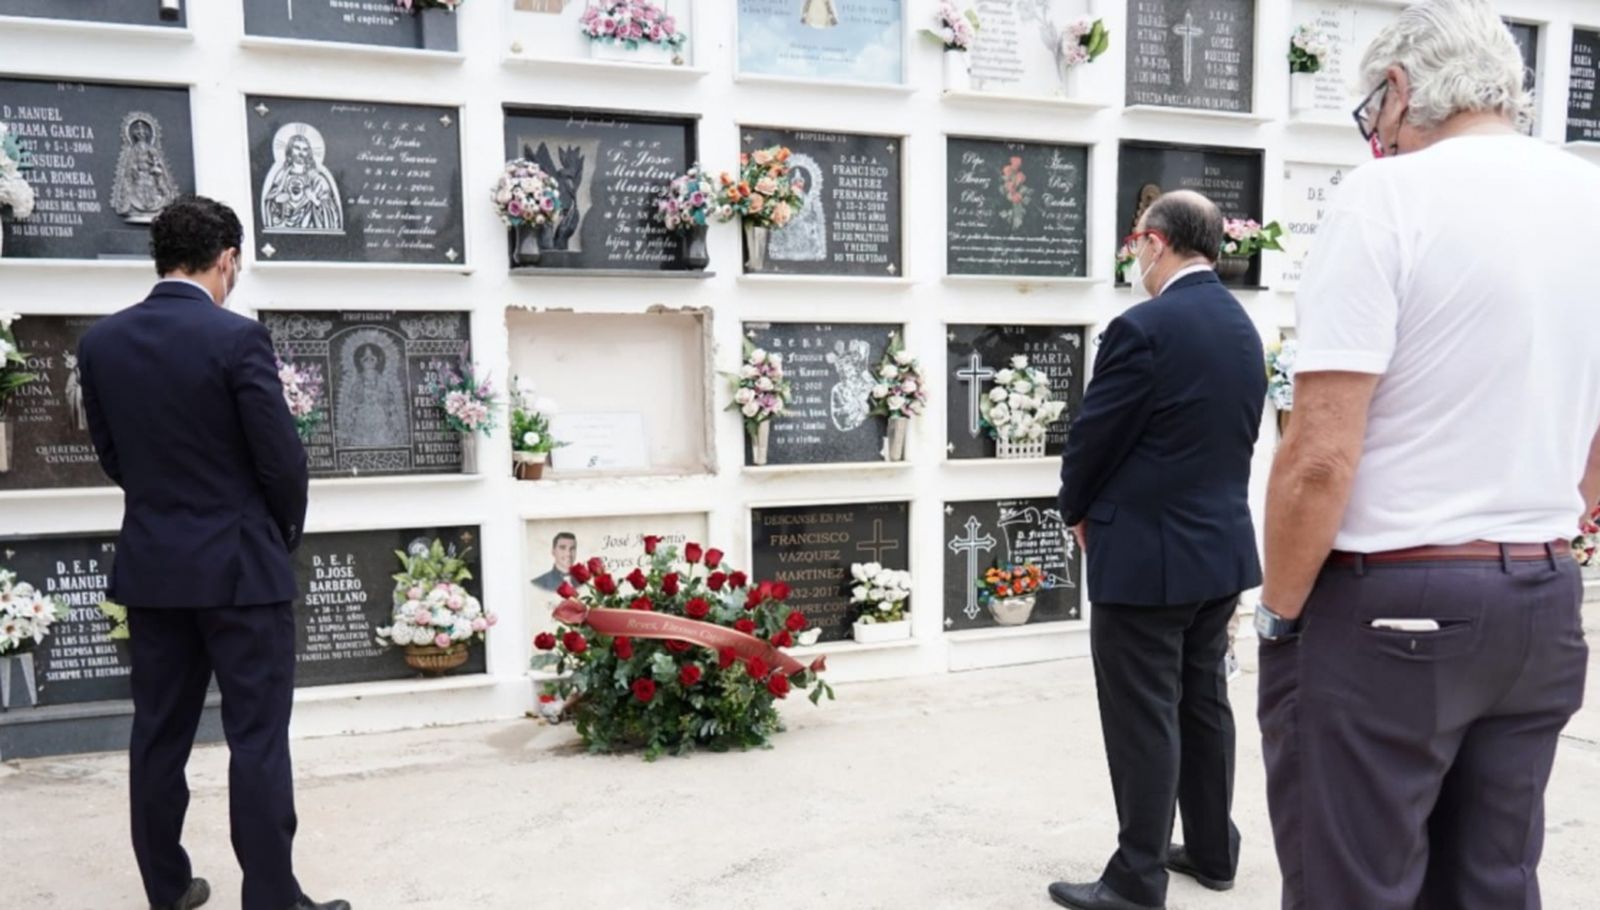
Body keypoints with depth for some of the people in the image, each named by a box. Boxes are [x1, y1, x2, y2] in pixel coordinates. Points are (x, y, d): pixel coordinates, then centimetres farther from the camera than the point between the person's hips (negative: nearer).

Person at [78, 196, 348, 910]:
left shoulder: (100, 342, 2)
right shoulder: (238, 337, -15)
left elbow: (112, 456, 9)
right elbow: (282, 458, -14)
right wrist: (285, 533, 4)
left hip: (149, 564, 6)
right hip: (239, 564, -6)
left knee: (158, 733, 15)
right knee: (257, 738, 1)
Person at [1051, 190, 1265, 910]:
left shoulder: (1143, 329, -19)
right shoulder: (1243, 328, 8)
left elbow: (1092, 439, -13)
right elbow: (1234, 435, 13)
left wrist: (1079, 513, 5)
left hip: (1145, 554, -9)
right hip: (1221, 545, 9)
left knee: (1143, 719, 1)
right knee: (1204, 703, 18)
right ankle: (1212, 850, 32)